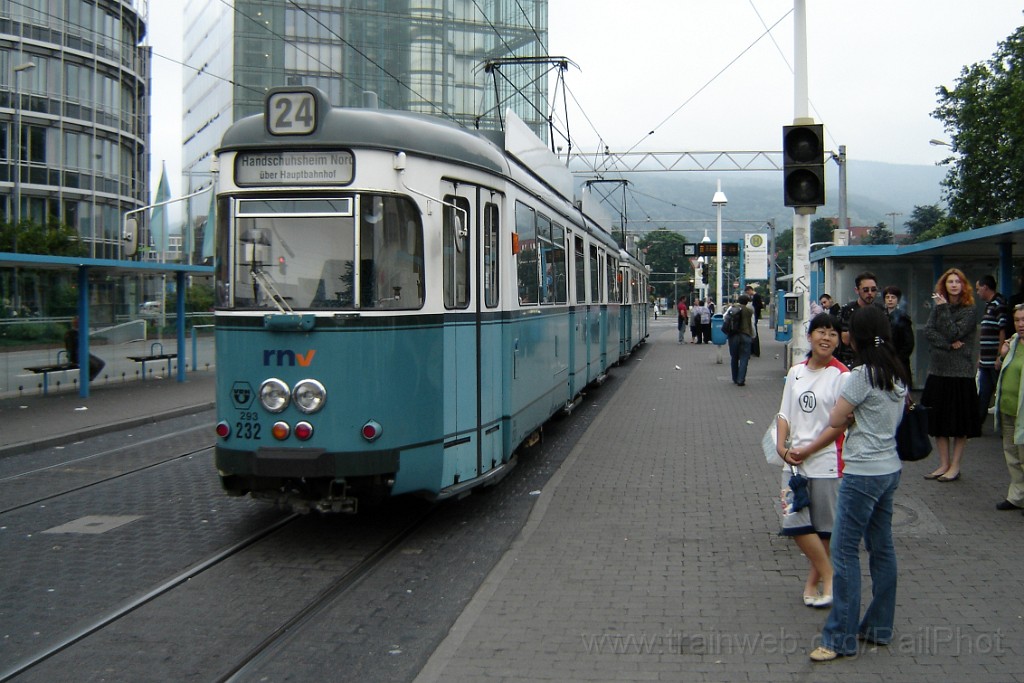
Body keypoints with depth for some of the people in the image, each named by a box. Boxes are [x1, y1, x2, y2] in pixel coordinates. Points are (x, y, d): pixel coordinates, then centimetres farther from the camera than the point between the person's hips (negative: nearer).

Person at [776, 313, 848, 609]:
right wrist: (782, 446, -4)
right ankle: (828, 576, 14)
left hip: (826, 461, -5)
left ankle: (813, 581, 18)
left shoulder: (841, 375, -8)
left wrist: (807, 451, -12)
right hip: (794, 461, 5)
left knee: (824, 527, 5)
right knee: (794, 521, 0)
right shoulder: (796, 372, 9)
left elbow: (840, 423, -11)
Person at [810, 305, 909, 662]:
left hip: (862, 474, -9)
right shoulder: (898, 375, 8)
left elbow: (835, 420, -12)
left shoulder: (861, 376, -17)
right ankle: (879, 628, 24)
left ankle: (841, 638, 1)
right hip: (889, 469, 9)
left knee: (844, 551, -3)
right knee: (882, 548, 15)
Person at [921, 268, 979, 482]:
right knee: (938, 422, 7)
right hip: (938, 371, 5)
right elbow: (928, 332, -2)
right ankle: (943, 464, 15)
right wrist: (949, 344, -16)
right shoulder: (937, 307, 10)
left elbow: (954, 334, -15)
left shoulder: (969, 311, -4)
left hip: (961, 373, -5)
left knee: (960, 423, 2)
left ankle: (955, 466, 9)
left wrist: (944, 308, -13)